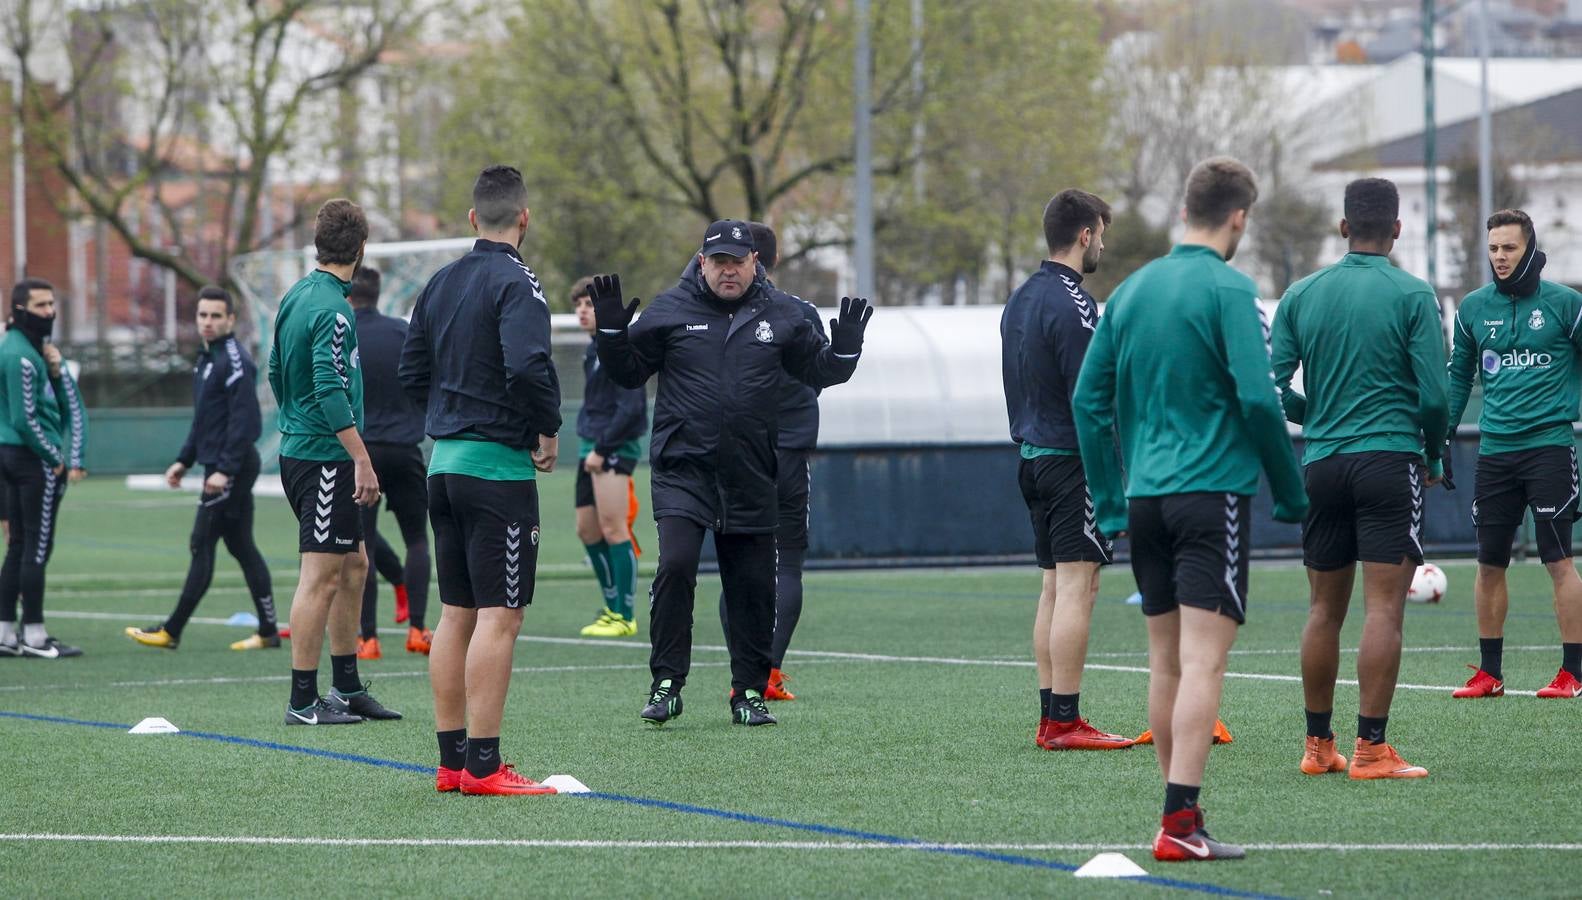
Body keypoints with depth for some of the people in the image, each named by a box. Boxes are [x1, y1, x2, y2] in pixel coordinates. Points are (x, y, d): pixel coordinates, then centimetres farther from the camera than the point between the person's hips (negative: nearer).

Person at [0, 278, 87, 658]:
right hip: (34, 457, -10)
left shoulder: (33, 348, 16)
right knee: (37, 547, -7)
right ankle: (33, 634, -5)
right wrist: (56, 458, -11)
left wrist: (55, 368, -3)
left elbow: (71, 405, 14)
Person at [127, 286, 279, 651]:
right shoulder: (206, 359, 16)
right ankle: (268, 631, 12)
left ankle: (172, 631, -5)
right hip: (220, 466, 10)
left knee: (202, 546, -7)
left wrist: (225, 470, -25)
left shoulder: (234, 361, -15)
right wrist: (184, 460, 19)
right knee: (240, 545, 10)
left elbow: (244, 420, -21)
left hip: (232, 469, -10)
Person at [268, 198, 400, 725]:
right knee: (321, 576, -6)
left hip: (298, 445, 10)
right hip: (325, 458, -10)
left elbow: (277, 373, 21)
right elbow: (331, 391, -24)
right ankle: (303, 701, -3)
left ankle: (347, 687, 23)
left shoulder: (297, 296, 11)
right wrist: (362, 461, -23)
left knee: (354, 565, 17)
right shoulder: (332, 310, -17)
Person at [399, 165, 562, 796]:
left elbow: (411, 371, 16)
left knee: (457, 614, 12)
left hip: (443, 460, 8)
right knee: (499, 616, -7)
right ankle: (483, 765, -10)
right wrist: (548, 430, -11)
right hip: (499, 465, -8)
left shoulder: (441, 283, 12)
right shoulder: (515, 283, -12)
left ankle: (452, 760, 14)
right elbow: (529, 365, -26)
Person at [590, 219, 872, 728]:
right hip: (682, 470, -2)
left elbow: (819, 370, 18)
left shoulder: (777, 318, 8)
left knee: (752, 586, 6)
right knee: (675, 566, -18)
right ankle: (666, 684, -9)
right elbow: (628, 372, 9)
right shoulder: (670, 311, 3)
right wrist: (611, 332, -7)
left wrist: (846, 346, -1)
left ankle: (750, 691, 18)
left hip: (749, 477, 3)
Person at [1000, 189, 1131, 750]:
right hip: (1073, 458, -10)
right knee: (1078, 587, -8)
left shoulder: (1021, 299, 14)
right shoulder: (1071, 304, -15)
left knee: (1055, 587, 12)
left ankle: (1050, 719, 12)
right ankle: (1065, 721, -10)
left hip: (1034, 455, 10)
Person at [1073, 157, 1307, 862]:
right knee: (1203, 661, -9)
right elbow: (1257, 398, -15)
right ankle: (1179, 824, -17)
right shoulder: (1228, 289, -9)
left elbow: (1089, 399, 13)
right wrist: (1291, 492, -4)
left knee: (1166, 661, 13)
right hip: (1213, 492, -7)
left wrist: (1108, 502, 19)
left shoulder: (1132, 289, 11)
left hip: (1145, 498, 7)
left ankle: (1181, 813, 19)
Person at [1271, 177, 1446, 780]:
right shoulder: (1413, 296, -6)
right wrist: (1433, 457, 8)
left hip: (1322, 464, 4)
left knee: (1325, 609, 12)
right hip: (1389, 458, -4)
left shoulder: (1302, 295, 6)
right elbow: (1434, 395, -9)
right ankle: (1371, 749, -8)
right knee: (1384, 607, -4)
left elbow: (1272, 389, 3)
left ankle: (1317, 745, 16)